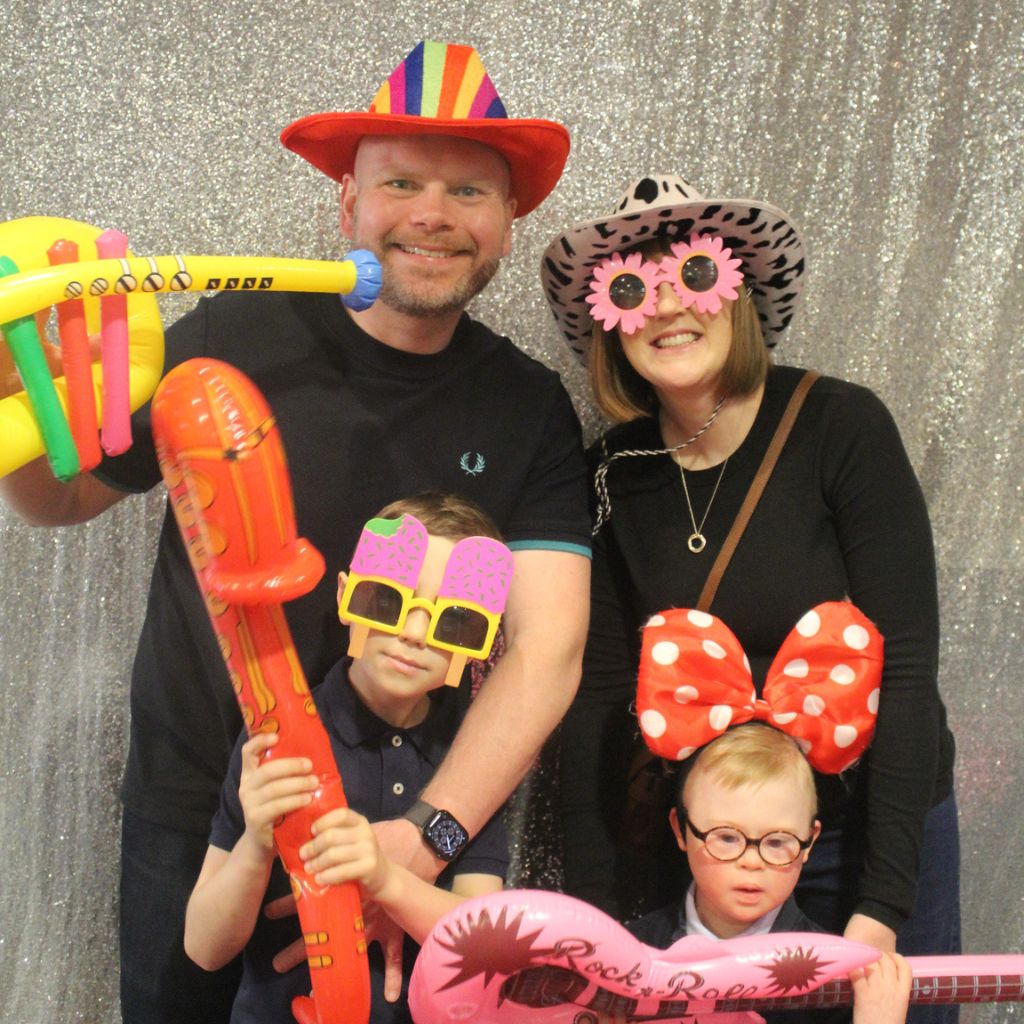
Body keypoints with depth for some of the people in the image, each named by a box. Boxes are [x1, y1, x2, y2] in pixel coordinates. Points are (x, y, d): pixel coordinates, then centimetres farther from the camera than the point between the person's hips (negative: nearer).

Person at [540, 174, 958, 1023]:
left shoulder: (841, 426, -16)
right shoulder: (618, 473, -6)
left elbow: (907, 666, -17)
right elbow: (600, 697, -4)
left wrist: (882, 905, -20)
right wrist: (595, 915, -7)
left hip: (871, 818, -2)